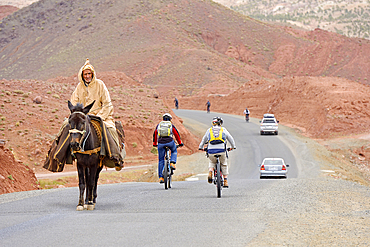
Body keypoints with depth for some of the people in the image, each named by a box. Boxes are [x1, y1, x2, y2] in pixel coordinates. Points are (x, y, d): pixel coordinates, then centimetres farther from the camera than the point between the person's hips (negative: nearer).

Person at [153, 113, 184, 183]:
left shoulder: (159, 125, 21)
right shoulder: (171, 125, 17)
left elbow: (155, 134, 28)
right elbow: (177, 134, 21)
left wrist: (154, 143, 40)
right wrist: (180, 143, 33)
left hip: (160, 143, 1)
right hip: (170, 141, -1)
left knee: (161, 160, 11)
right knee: (174, 151, 32)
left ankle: (161, 177, 8)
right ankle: (172, 163, 8)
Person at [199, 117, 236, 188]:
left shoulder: (209, 130, 17)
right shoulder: (223, 130, 14)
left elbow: (204, 139, 29)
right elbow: (230, 138, 24)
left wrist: (201, 147, 45)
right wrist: (233, 146, 40)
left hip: (211, 150, 1)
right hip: (221, 150, -1)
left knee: (212, 162, 28)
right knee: (224, 165, 18)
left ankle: (210, 172, -1)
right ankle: (225, 181, 14)